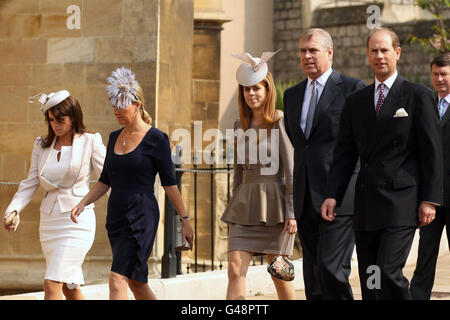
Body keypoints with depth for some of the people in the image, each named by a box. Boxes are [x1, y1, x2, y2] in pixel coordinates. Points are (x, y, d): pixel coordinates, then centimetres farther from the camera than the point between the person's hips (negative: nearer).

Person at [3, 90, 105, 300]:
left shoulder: (90, 142, -3)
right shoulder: (42, 146, 10)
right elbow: (30, 183, 10)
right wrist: (13, 209, -5)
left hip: (77, 219, -5)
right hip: (49, 219, 5)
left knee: (52, 284, -15)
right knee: (69, 287, 12)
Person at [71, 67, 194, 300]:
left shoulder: (156, 139, -7)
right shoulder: (114, 138, 12)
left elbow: (169, 183, -5)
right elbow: (105, 180, 17)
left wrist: (185, 219, -6)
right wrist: (83, 203, 3)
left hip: (141, 218, -7)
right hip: (116, 217, 7)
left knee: (117, 279, -16)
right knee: (136, 282, 13)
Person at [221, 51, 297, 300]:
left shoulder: (280, 122, -4)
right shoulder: (241, 125, 13)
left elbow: (291, 170, -7)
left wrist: (291, 212, -12)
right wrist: (234, 206, 17)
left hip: (274, 203, -5)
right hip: (244, 204, 5)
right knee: (235, 269, -8)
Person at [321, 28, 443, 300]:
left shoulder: (418, 96, 1)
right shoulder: (355, 102, 15)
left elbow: (432, 151, -2)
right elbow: (345, 153, 14)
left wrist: (430, 199, -9)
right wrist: (332, 194, 2)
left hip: (402, 202, -5)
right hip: (367, 204, 5)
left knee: (388, 271, -18)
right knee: (369, 282, 5)